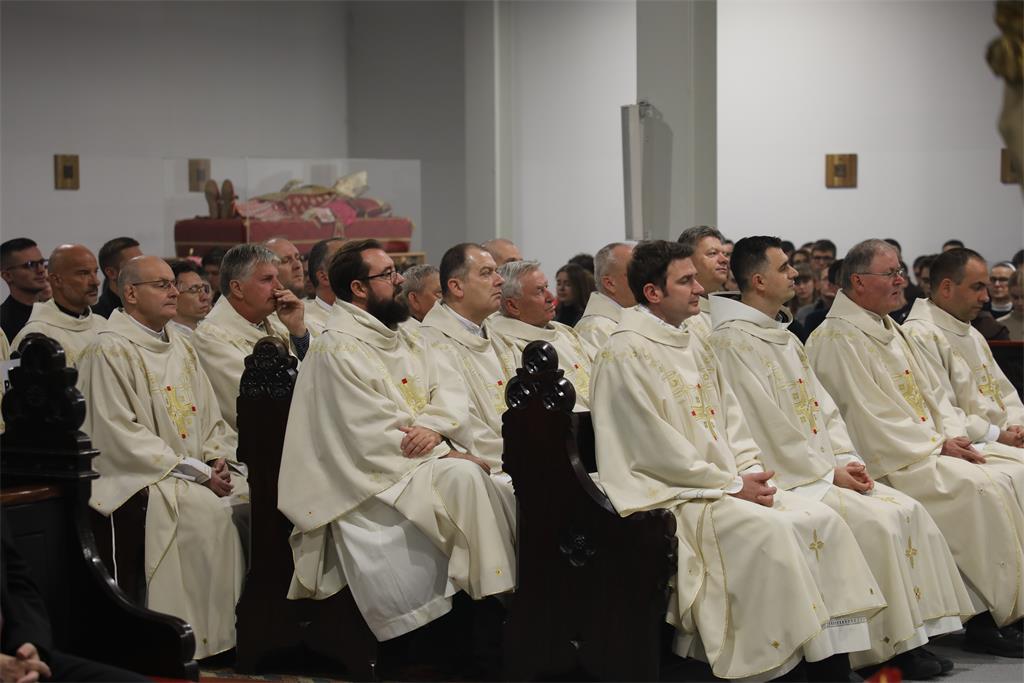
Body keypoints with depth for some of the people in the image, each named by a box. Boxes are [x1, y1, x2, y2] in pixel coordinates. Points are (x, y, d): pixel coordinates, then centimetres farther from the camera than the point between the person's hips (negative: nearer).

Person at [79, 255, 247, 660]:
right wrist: (194, 470, -16)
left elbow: (210, 415, 20)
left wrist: (218, 458, -2)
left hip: (199, 471, 7)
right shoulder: (110, 351, -8)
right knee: (208, 511, -29)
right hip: (141, 475, -7)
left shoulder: (180, 346, 17)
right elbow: (120, 433, -15)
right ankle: (206, 639, -22)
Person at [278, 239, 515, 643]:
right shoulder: (338, 348, -10)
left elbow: (449, 388, 8)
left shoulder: (399, 337, 17)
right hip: (375, 478, -8)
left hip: (427, 454, 8)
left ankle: (507, 584, -18)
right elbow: (373, 438, -15)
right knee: (463, 478, -29)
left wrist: (433, 426, -14)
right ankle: (493, 588, -23)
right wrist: (446, 454, -14)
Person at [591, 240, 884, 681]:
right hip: (665, 494, -8)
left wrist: (750, 472, -1)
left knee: (820, 520, -10)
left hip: (726, 483, 9)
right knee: (766, 530, -30)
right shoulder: (624, 354, -11)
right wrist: (732, 484, -13)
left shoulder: (692, 346, 17)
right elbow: (657, 449, -16)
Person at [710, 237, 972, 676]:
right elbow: (767, 425, -17)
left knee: (906, 510, -6)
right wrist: (829, 472, -14)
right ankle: (889, 648, -13)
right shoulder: (732, 341, -12)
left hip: (823, 468, 9)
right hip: (784, 477, -9)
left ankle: (912, 636, -6)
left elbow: (822, 407, 15)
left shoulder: (784, 337, 18)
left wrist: (847, 460, -1)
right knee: (876, 522, -22)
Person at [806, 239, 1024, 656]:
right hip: (886, 464, -9)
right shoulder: (838, 338, -11)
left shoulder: (889, 330, 19)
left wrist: (953, 436, 0)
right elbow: (871, 418, -17)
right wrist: (937, 446, -13)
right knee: (984, 487, -22)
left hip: (926, 452, 9)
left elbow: (932, 393, 19)